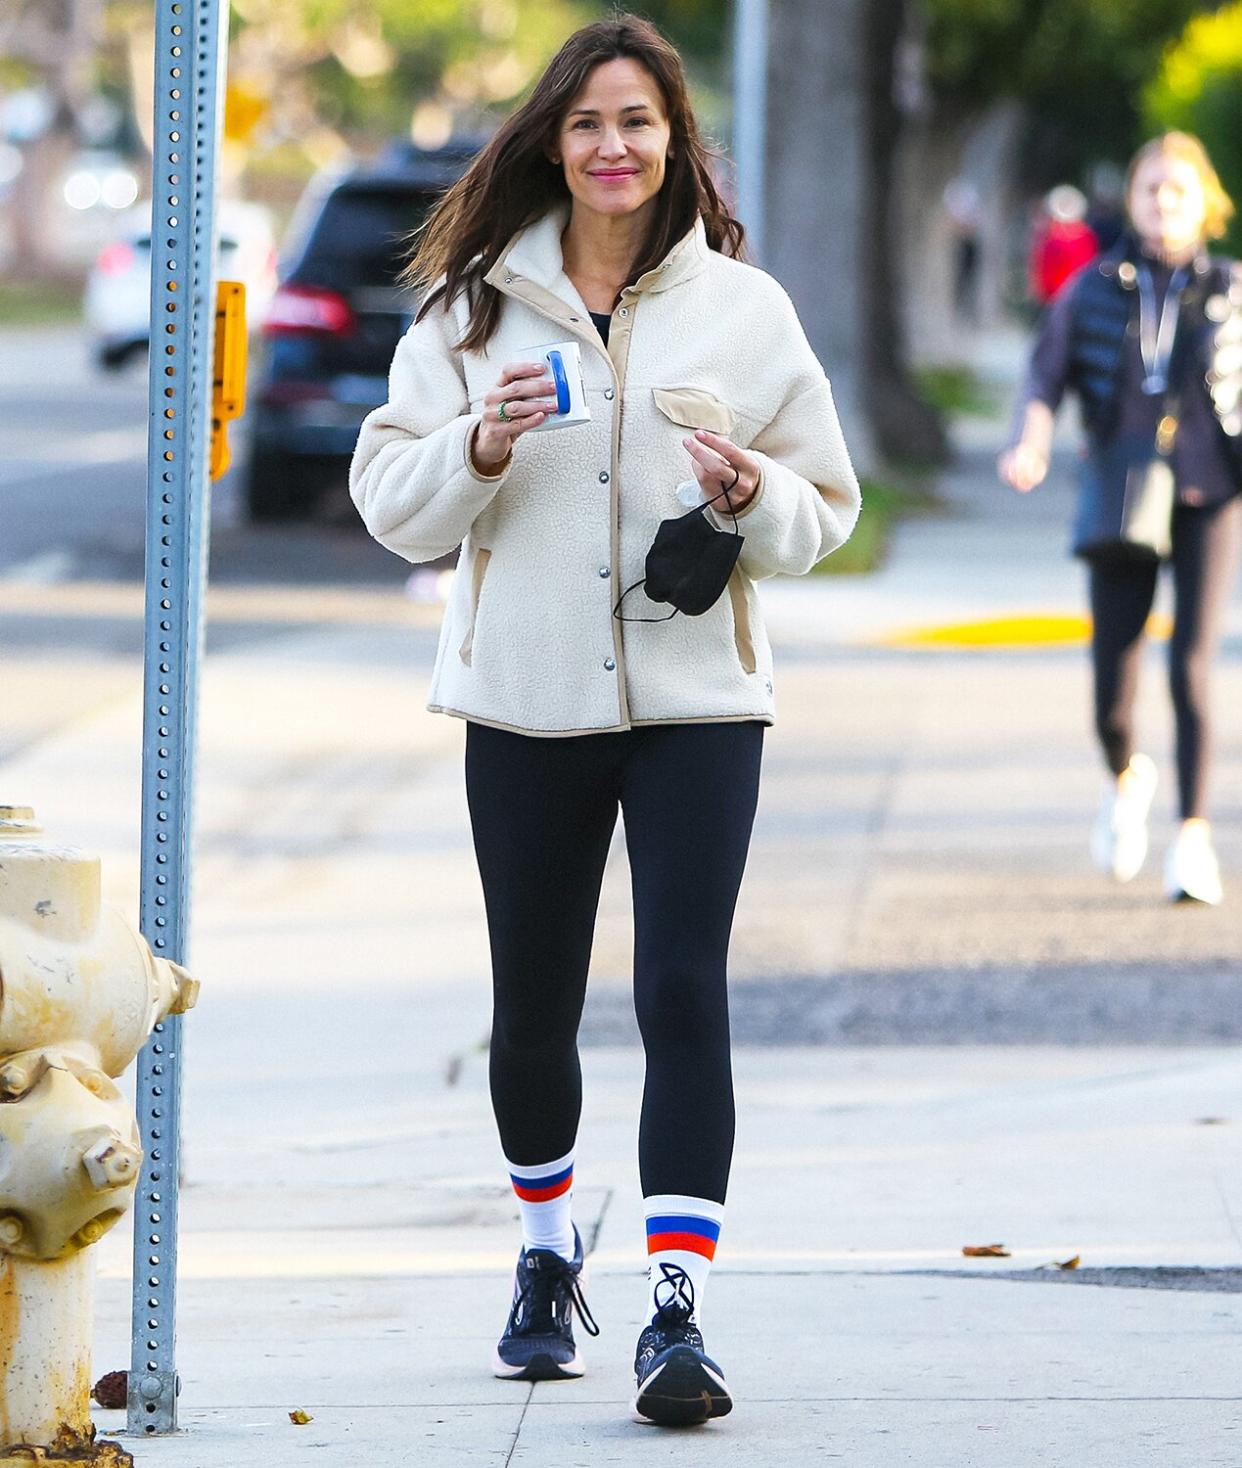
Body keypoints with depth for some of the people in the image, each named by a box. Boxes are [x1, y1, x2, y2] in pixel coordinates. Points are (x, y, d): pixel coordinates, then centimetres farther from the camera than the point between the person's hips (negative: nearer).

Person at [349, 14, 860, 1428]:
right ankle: (546, 1257, 34)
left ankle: (676, 1311, -15)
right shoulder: (474, 305, 5)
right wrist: (477, 447, -15)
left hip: (697, 696, -1)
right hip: (525, 699, 1)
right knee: (533, 1006, 10)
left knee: (683, 991, -13)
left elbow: (827, 505, 9)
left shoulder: (742, 306, 4)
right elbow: (390, 501, 4)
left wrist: (753, 496, -13)